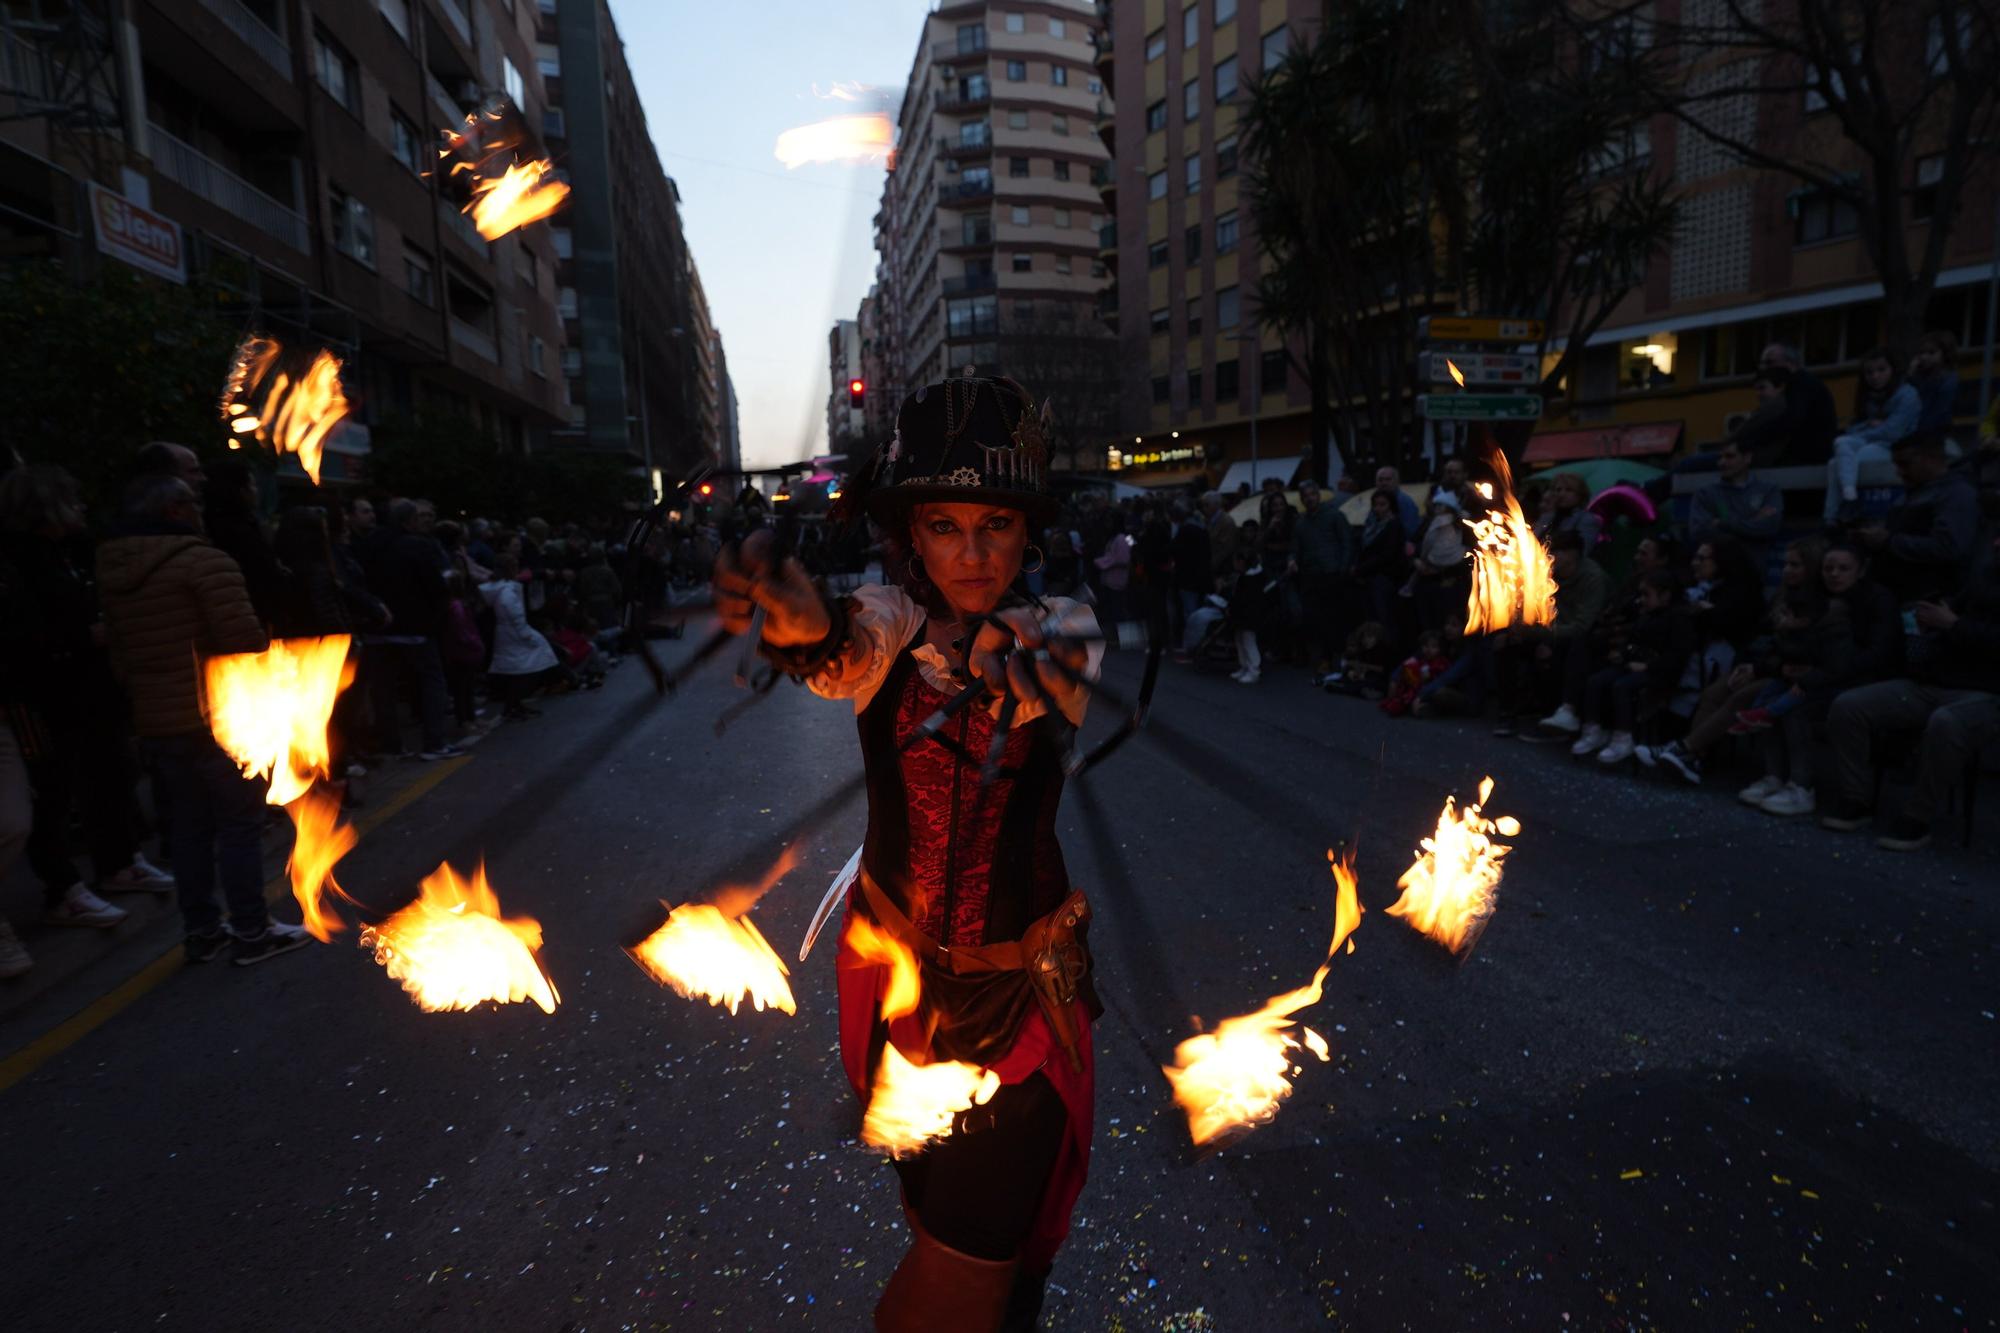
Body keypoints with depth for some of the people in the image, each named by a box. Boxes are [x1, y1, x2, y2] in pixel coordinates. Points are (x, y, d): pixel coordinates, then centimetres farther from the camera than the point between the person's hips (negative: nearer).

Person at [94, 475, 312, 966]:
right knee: (239, 821, 0)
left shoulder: (113, 571, 11)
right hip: (220, 717, -7)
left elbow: (118, 651, 15)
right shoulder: (205, 560, -14)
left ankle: (201, 932, 21)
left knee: (191, 822, 14)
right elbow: (244, 639, -20)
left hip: (156, 720, 8)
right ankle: (251, 932, 5)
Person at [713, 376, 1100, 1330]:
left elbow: (1067, 670, -30)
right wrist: (805, 625, -51)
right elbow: (847, 653, -29)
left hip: (1021, 986, -2)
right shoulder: (893, 621, -8)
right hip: (893, 965, 2)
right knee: (931, 1207, 20)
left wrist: (1012, 658, -51)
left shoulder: (1057, 630, -9)